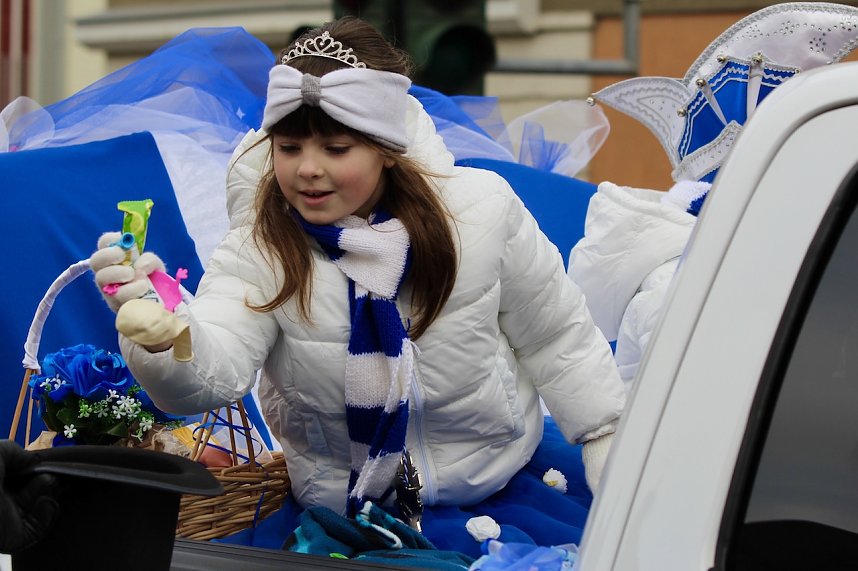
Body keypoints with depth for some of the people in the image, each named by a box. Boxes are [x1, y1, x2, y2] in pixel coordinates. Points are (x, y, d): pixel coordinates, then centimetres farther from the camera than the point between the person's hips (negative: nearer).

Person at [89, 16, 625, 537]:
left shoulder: (480, 211, -19)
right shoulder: (259, 248, -22)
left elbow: (557, 339, -3)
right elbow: (213, 372, -41)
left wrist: (606, 436, -2)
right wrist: (162, 335, -62)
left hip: (491, 465, -1)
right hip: (339, 496, 2)